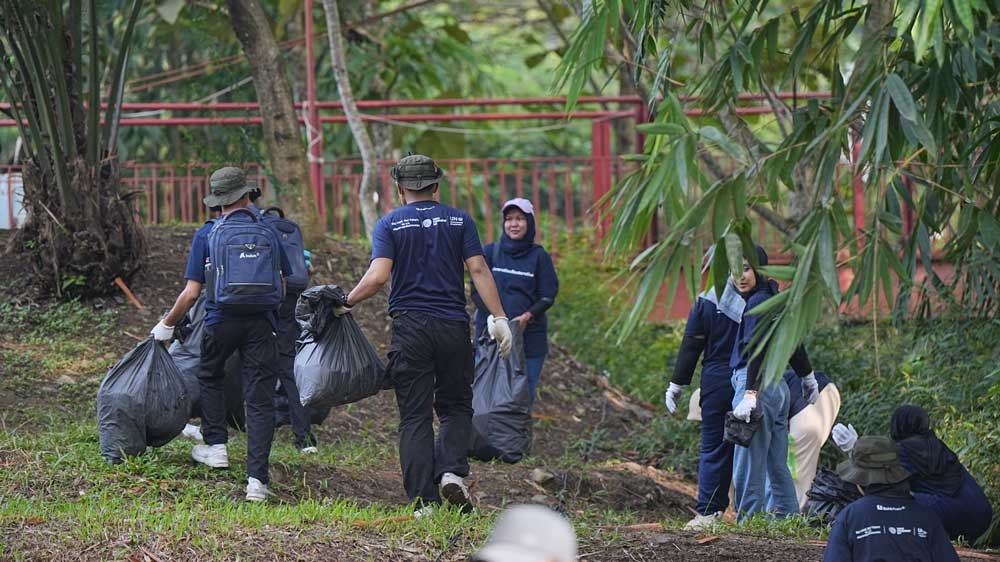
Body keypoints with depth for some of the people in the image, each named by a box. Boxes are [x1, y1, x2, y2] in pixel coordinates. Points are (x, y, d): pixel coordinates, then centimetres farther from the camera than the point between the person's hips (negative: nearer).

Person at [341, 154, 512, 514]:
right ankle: (452, 470, -10)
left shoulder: (389, 225, 1)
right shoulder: (459, 221, 6)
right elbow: (478, 270, -3)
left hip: (409, 327, -1)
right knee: (456, 406, 14)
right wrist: (498, 318, -3)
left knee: (415, 416, 3)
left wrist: (346, 303, 1)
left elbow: (378, 276, -11)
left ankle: (423, 500, -3)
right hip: (453, 327, 1)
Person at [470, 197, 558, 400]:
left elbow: (548, 296, 2)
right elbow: (476, 291, 2)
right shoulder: (490, 252, 7)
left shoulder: (539, 256, 5)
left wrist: (528, 316, -17)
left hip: (529, 336, 0)